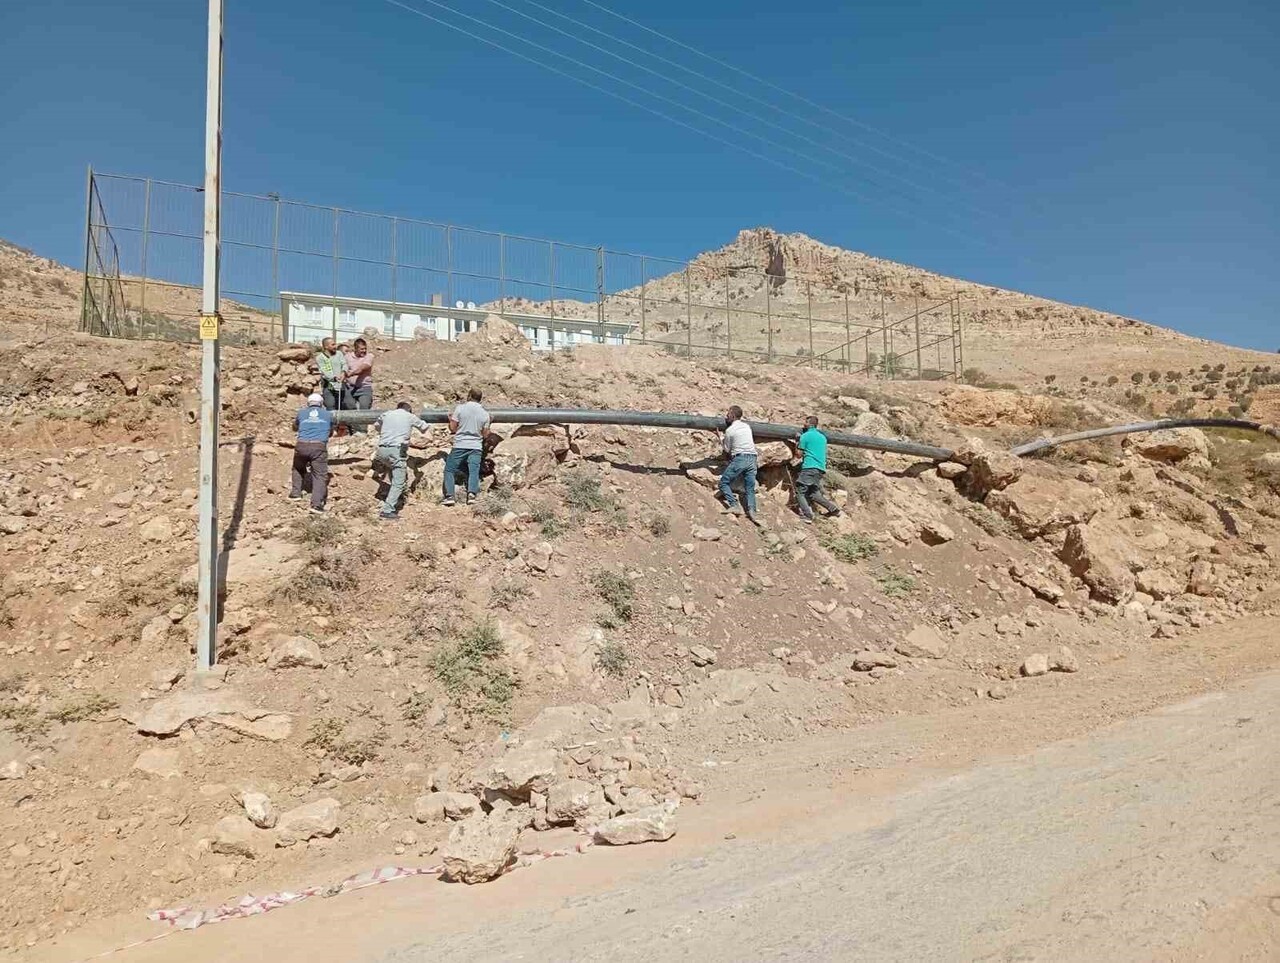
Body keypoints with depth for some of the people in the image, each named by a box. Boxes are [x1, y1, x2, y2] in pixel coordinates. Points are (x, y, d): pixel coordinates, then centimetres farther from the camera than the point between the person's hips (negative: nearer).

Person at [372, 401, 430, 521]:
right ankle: (387, 511, -12)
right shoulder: (410, 416, 11)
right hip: (397, 450, -4)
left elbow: (376, 426, 37)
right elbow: (424, 427, 27)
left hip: (382, 449, 4)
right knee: (398, 483, -4)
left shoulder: (385, 414, 18)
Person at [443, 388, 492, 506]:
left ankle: (449, 496, -2)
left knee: (449, 470, 8)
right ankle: (472, 493, -21)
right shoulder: (485, 413, 5)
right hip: (476, 447, 2)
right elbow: (485, 435, 8)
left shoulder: (460, 408, -3)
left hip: (460, 446, -2)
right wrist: (489, 424, 24)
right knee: (474, 471, 0)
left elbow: (453, 428, -1)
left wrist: (450, 420, 19)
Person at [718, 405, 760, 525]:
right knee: (750, 487, 6)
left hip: (739, 458, -6)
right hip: (752, 458, 6)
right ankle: (752, 511, -10)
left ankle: (733, 505, -10)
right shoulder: (747, 426, 14)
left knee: (724, 482, 4)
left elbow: (727, 450, 4)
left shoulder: (729, 430, -3)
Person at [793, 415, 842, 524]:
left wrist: (797, 443, 14)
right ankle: (833, 508, 5)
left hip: (809, 467, -7)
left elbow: (799, 453, 0)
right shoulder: (823, 437, 20)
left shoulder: (805, 436, -2)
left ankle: (807, 515, -20)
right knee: (813, 493, 15)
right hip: (821, 469, 7)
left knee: (800, 491, -6)